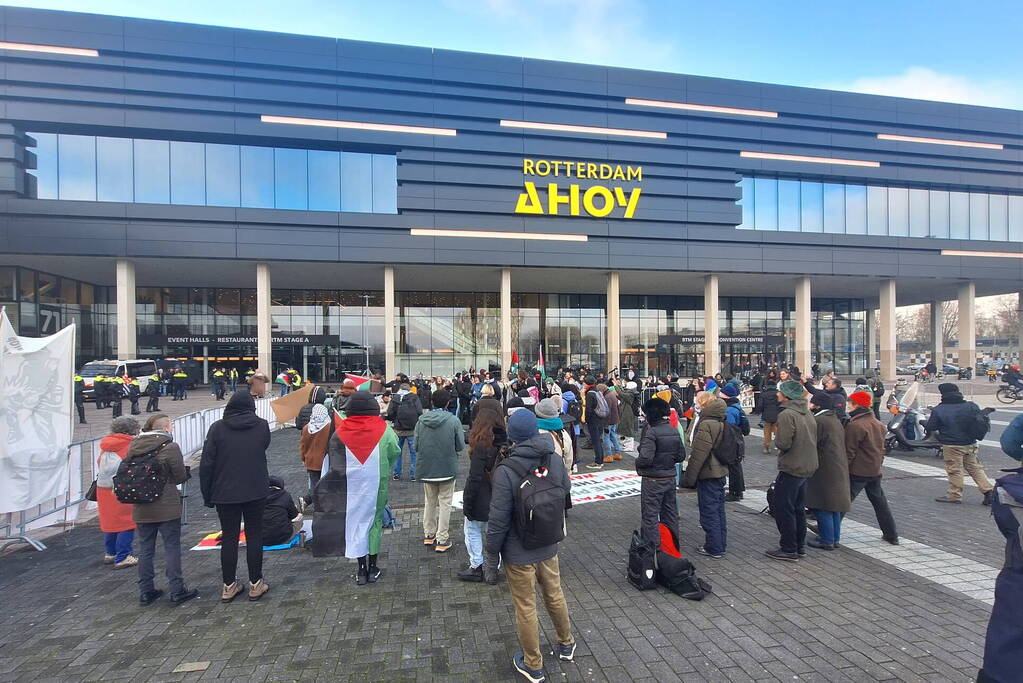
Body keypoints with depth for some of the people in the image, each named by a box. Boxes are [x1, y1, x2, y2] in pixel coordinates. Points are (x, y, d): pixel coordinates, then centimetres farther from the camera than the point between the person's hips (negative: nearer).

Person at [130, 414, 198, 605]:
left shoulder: (134, 446, 4)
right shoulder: (170, 447, -14)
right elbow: (181, 476, -10)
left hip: (141, 508, 6)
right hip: (166, 507, -5)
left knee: (145, 549, 14)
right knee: (172, 547, 3)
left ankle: (146, 591, 23)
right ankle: (177, 591, 10)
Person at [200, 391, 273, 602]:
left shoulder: (217, 428, -6)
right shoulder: (262, 426, -4)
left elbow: (206, 463, -5)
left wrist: (207, 494, 3)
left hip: (225, 492, 0)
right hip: (255, 491, 0)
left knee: (229, 537, 11)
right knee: (254, 535, 8)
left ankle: (229, 586, 20)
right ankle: (256, 584, 14)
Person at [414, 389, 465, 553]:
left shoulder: (421, 420, -6)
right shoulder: (453, 420, -14)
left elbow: (416, 445, -2)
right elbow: (461, 446, -10)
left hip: (426, 468, 3)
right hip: (448, 468, -3)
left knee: (429, 502, 20)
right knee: (445, 504, 9)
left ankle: (429, 535, 31)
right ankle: (441, 540, 13)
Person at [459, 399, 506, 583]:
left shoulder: (482, 444, -23)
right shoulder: (505, 440, -4)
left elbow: (474, 478, -21)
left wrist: (467, 504, -12)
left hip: (481, 500, -6)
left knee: (472, 531, 14)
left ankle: (476, 567, 20)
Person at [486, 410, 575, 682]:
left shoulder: (506, 471, -27)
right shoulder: (555, 460, -11)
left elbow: (498, 520, -22)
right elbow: (566, 492, 6)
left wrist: (491, 556, -9)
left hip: (519, 552, -5)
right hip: (549, 547, 5)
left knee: (526, 608, 14)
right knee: (555, 595, 26)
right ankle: (566, 644, 48)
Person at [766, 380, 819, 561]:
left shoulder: (787, 414, -20)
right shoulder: (807, 412, 8)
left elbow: (783, 443, -24)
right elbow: (813, 439, 14)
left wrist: (776, 440, -5)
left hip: (791, 469, -9)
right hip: (807, 467, 9)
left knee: (784, 510, 1)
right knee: (798, 509, 19)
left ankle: (789, 549, 8)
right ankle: (799, 546, 28)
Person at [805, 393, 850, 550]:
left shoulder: (819, 421, -17)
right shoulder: (836, 420, 13)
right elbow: (842, 442, 20)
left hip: (825, 470, -10)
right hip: (839, 469, 10)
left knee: (822, 506, -2)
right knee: (835, 504, 16)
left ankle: (827, 540, 3)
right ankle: (834, 538, 25)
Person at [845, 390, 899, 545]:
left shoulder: (854, 425, -19)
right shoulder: (878, 424, 9)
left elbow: (849, 452, -18)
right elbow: (881, 448, 18)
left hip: (857, 472, -8)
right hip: (875, 471, 8)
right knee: (880, 502, 19)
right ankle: (891, 535, 27)